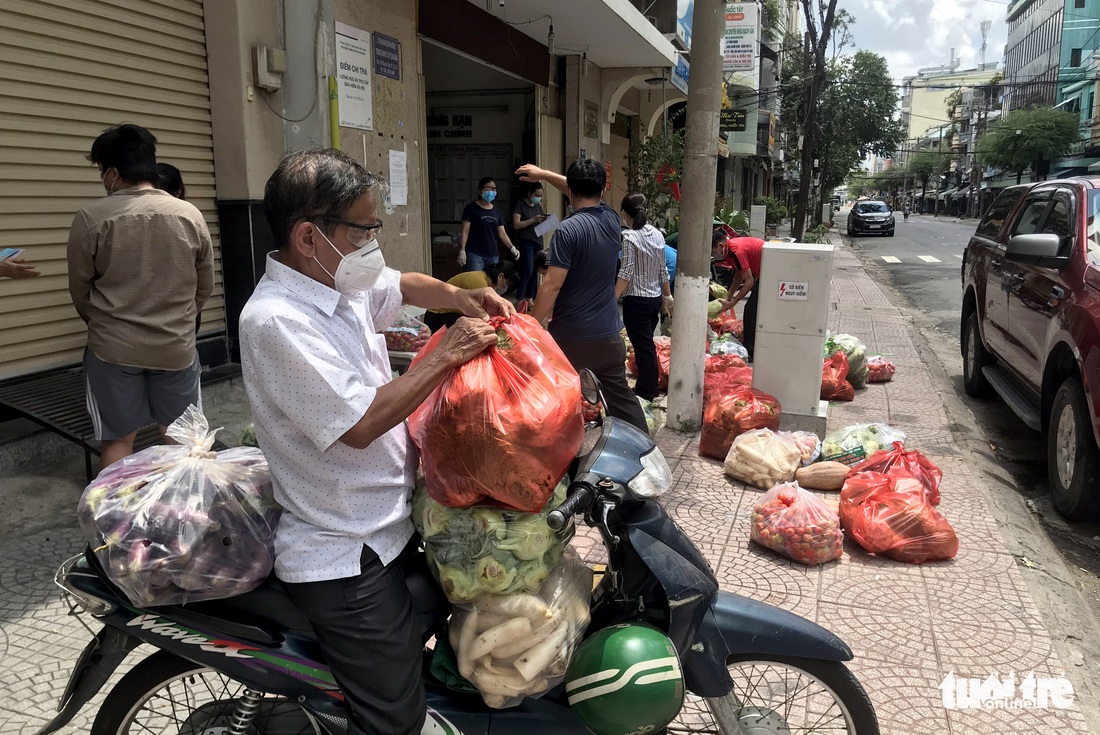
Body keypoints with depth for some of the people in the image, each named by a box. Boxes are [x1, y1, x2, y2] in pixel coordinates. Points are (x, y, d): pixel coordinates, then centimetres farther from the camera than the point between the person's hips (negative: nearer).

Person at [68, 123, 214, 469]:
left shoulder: (90, 218, -10)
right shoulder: (191, 216, -3)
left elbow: (79, 290, 1)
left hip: (113, 349, -2)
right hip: (177, 346, 2)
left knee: (117, 441, 11)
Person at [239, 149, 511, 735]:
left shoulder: (338, 280, 4)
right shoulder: (275, 320, -23)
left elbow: (403, 285, 25)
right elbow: (359, 424, -28)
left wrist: (462, 299, 6)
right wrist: (448, 354, -21)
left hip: (393, 525, 10)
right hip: (346, 561, -9)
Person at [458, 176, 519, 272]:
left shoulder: (497, 211, 14)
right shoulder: (471, 208, 0)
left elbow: (502, 233, 12)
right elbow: (465, 231, -3)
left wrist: (512, 247, -4)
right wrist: (462, 251, -13)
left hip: (493, 255, 5)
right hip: (475, 255, -5)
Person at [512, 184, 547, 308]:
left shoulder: (538, 205, 15)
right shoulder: (520, 204, -4)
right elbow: (516, 225, -12)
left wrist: (544, 219, -1)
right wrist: (533, 220, -19)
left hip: (538, 242, 7)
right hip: (526, 242, -6)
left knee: (534, 272, 4)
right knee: (527, 271, -13)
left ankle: (529, 299, 11)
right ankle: (519, 300, -8)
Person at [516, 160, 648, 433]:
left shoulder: (567, 230, -16)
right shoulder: (612, 219, 4)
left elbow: (552, 285, -19)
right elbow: (589, 194, 23)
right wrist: (543, 174, 32)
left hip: (570, 336, -5)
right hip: (609, 333, 6)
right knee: (621, 397, 14)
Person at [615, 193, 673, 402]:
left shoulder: (629, 236, -14)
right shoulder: (657, 234, 6)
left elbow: (626, 273, -19)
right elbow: (663, 271, 11)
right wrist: (667, 296, 21)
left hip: (637, 299, -7)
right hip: (655, 298, 7)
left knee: (643, 346, 1)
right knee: (647, 344, 17)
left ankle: (646, 392, 10)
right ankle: (648, 386, 25)